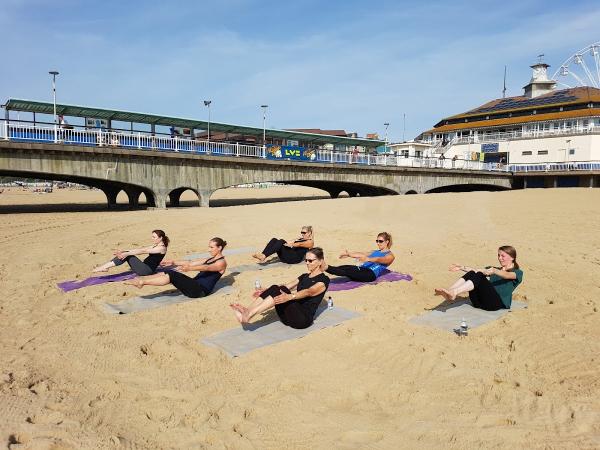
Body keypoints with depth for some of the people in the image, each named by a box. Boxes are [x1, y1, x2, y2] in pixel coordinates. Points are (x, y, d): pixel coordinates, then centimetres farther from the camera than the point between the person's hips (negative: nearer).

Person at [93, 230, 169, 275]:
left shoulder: (162, 248, -11)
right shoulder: (155, 246, 19)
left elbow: (143, 251, -19)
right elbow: (139, 249, 12)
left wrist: (127, 253, -24)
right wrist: (124, 251, 3)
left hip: (148, 269, -9)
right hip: (144, 268, 9)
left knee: (127, 255, -17)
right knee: (125, 254, -4)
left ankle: (106, 267, -18)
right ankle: (106, 266, -10)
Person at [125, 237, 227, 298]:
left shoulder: (222, 262, -4)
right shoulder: (211, 259, 23)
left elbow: (206, 268, -23)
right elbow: (192, 262, 16)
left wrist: (189, 268, -39)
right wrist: (174, 262, 7)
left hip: (201, 290, -8)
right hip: (194, 285, 8)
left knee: (172, 275, -23)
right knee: (169, 272, -11)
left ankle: (142, 282, -25)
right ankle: (140, 279, -17)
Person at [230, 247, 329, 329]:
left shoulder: (323, 280, -2)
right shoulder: (304, 276, 22)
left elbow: (308, 292, -21)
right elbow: (286, 286, 11)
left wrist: (289, 297, -40)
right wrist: (266, 292, -5)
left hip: (304, 318, -7)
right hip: (290, 316, 7)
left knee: (283, 291, -29)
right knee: (274, 288, -18)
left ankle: (249, 314, -39)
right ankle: (246, 312, -33)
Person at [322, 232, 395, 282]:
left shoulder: (390, 255, 7)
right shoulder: (375, 252, 31)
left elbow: (379, 259, -15)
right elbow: (363, 254, 16)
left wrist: (368, 259, -36)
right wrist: (349, 254, 0)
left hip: (371, 273, -7)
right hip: (362, 268, 7)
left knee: (347, 271, -31)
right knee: (344, 267, -23)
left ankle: (326, 267, -51)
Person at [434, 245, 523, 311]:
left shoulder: (517, 272, 12)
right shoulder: (496, 269, 32)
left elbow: (506, 275, -13)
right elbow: (476, 270, 17)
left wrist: (494, 271, -33)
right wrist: (462, 267, 1)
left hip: (498, 303, -5)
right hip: (480, 303, 5)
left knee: (479, 276, -28)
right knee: (472, 274, -19)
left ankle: (454, 292, -50)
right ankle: (449, 291, -40)